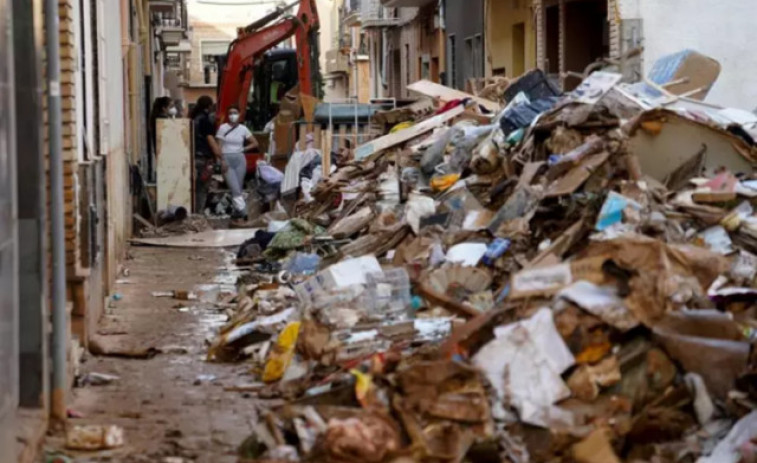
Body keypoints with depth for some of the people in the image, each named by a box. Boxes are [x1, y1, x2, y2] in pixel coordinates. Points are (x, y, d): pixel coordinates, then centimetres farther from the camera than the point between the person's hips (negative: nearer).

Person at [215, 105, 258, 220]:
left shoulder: (243, 129, 5)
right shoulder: (223, 128, -1)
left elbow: (255, 143, 12)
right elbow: (219, 146, -2)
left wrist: (243, 149, 2)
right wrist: (222, 161, -11)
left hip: (240, 159, 3)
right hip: (227, 159, -2)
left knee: (239, 187, 3)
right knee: (234, 187, -13)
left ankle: (237, 211, 12)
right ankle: (242, 210, -17)